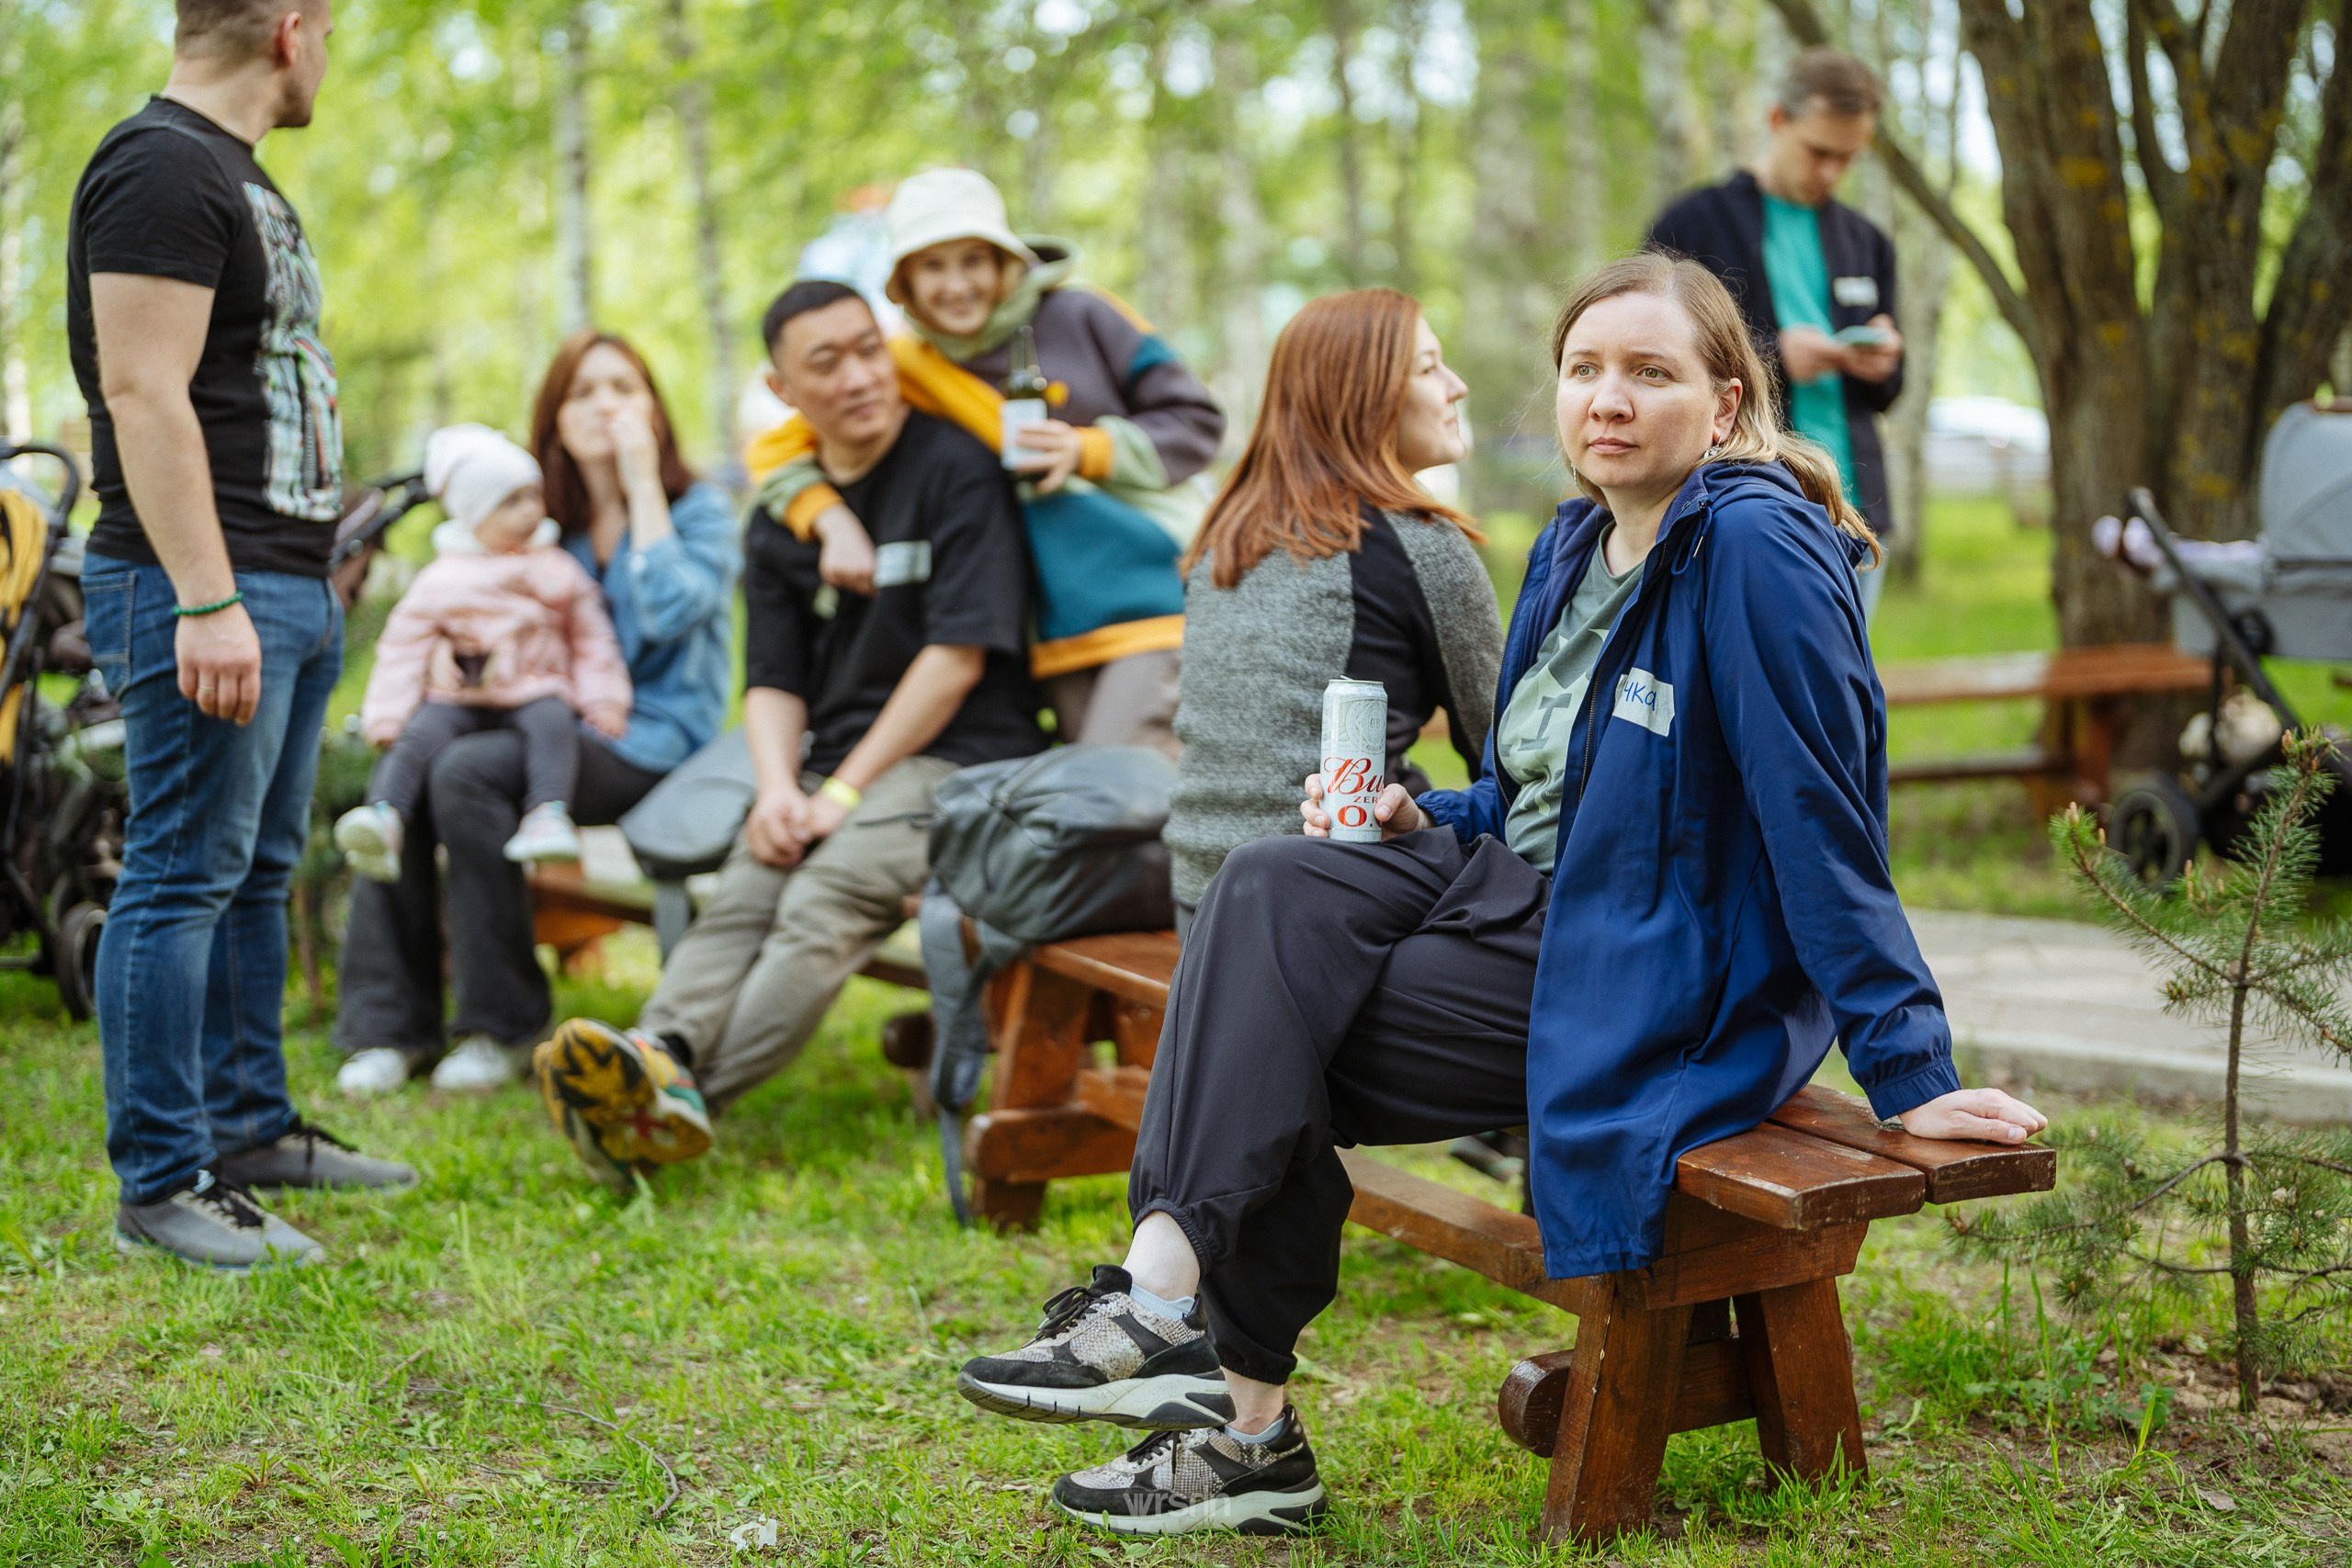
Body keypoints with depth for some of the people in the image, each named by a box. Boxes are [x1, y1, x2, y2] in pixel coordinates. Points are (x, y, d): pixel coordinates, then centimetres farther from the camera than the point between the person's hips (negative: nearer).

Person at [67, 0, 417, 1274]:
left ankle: (249, 1128, 25)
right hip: (205, 592, -10)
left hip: (290, 585, 10)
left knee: (259, 871, 15)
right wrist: (207, 601, -25)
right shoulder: (160, 168, -12)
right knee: (183, 876, -6)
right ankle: (160, 1182, 0)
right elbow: (143, 393, -20)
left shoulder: (233, 172, 20)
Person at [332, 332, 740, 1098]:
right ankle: (390, 1023, -17)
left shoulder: (700, 509, 0)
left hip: (652, 740, -6)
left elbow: (670, 612, -18)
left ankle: (504, 1025, -20)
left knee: (467, 771, -29)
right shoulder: (548, 525, 17)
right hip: (557, 722, 6)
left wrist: (641, 485, -12)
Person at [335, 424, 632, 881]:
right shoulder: (440, 581, 8)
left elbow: (591, 637, 17)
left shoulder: (558, 570, 13)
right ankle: (383, 818, -43)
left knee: (551, 722, -33)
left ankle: (549, 815, -49)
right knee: (419, 733, -28)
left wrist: (603, 700, 6)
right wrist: (386, 718, -1)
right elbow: (403, 650, 9)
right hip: (458, 698, 0)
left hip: (536, 692, 0)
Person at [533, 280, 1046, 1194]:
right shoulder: (781, 519, 17)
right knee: (741, 896, -23)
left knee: (826, 901, -30)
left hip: (959, 756, -6)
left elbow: (958, 656, -9)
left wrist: (845, 791, -10)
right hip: (836, 763, 6)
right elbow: (772, 682, 13)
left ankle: (687, 1092, -44)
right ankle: (659, 1054, -46)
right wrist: (778, 789, -9)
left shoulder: (957, 472, -3)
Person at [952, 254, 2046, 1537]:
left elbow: (1828, 827, -20)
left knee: (1267, 1055, -15)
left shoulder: (1755, 549, -18)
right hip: (1530, 895, 8)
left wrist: (1912, 1078, -20)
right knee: (1272, 889, -16)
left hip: (1663, 987, -8)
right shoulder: (1579, 541, 10)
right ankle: (1166, 1284, -23)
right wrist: (1422, 819, 2)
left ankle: (1247, 1427, -4)